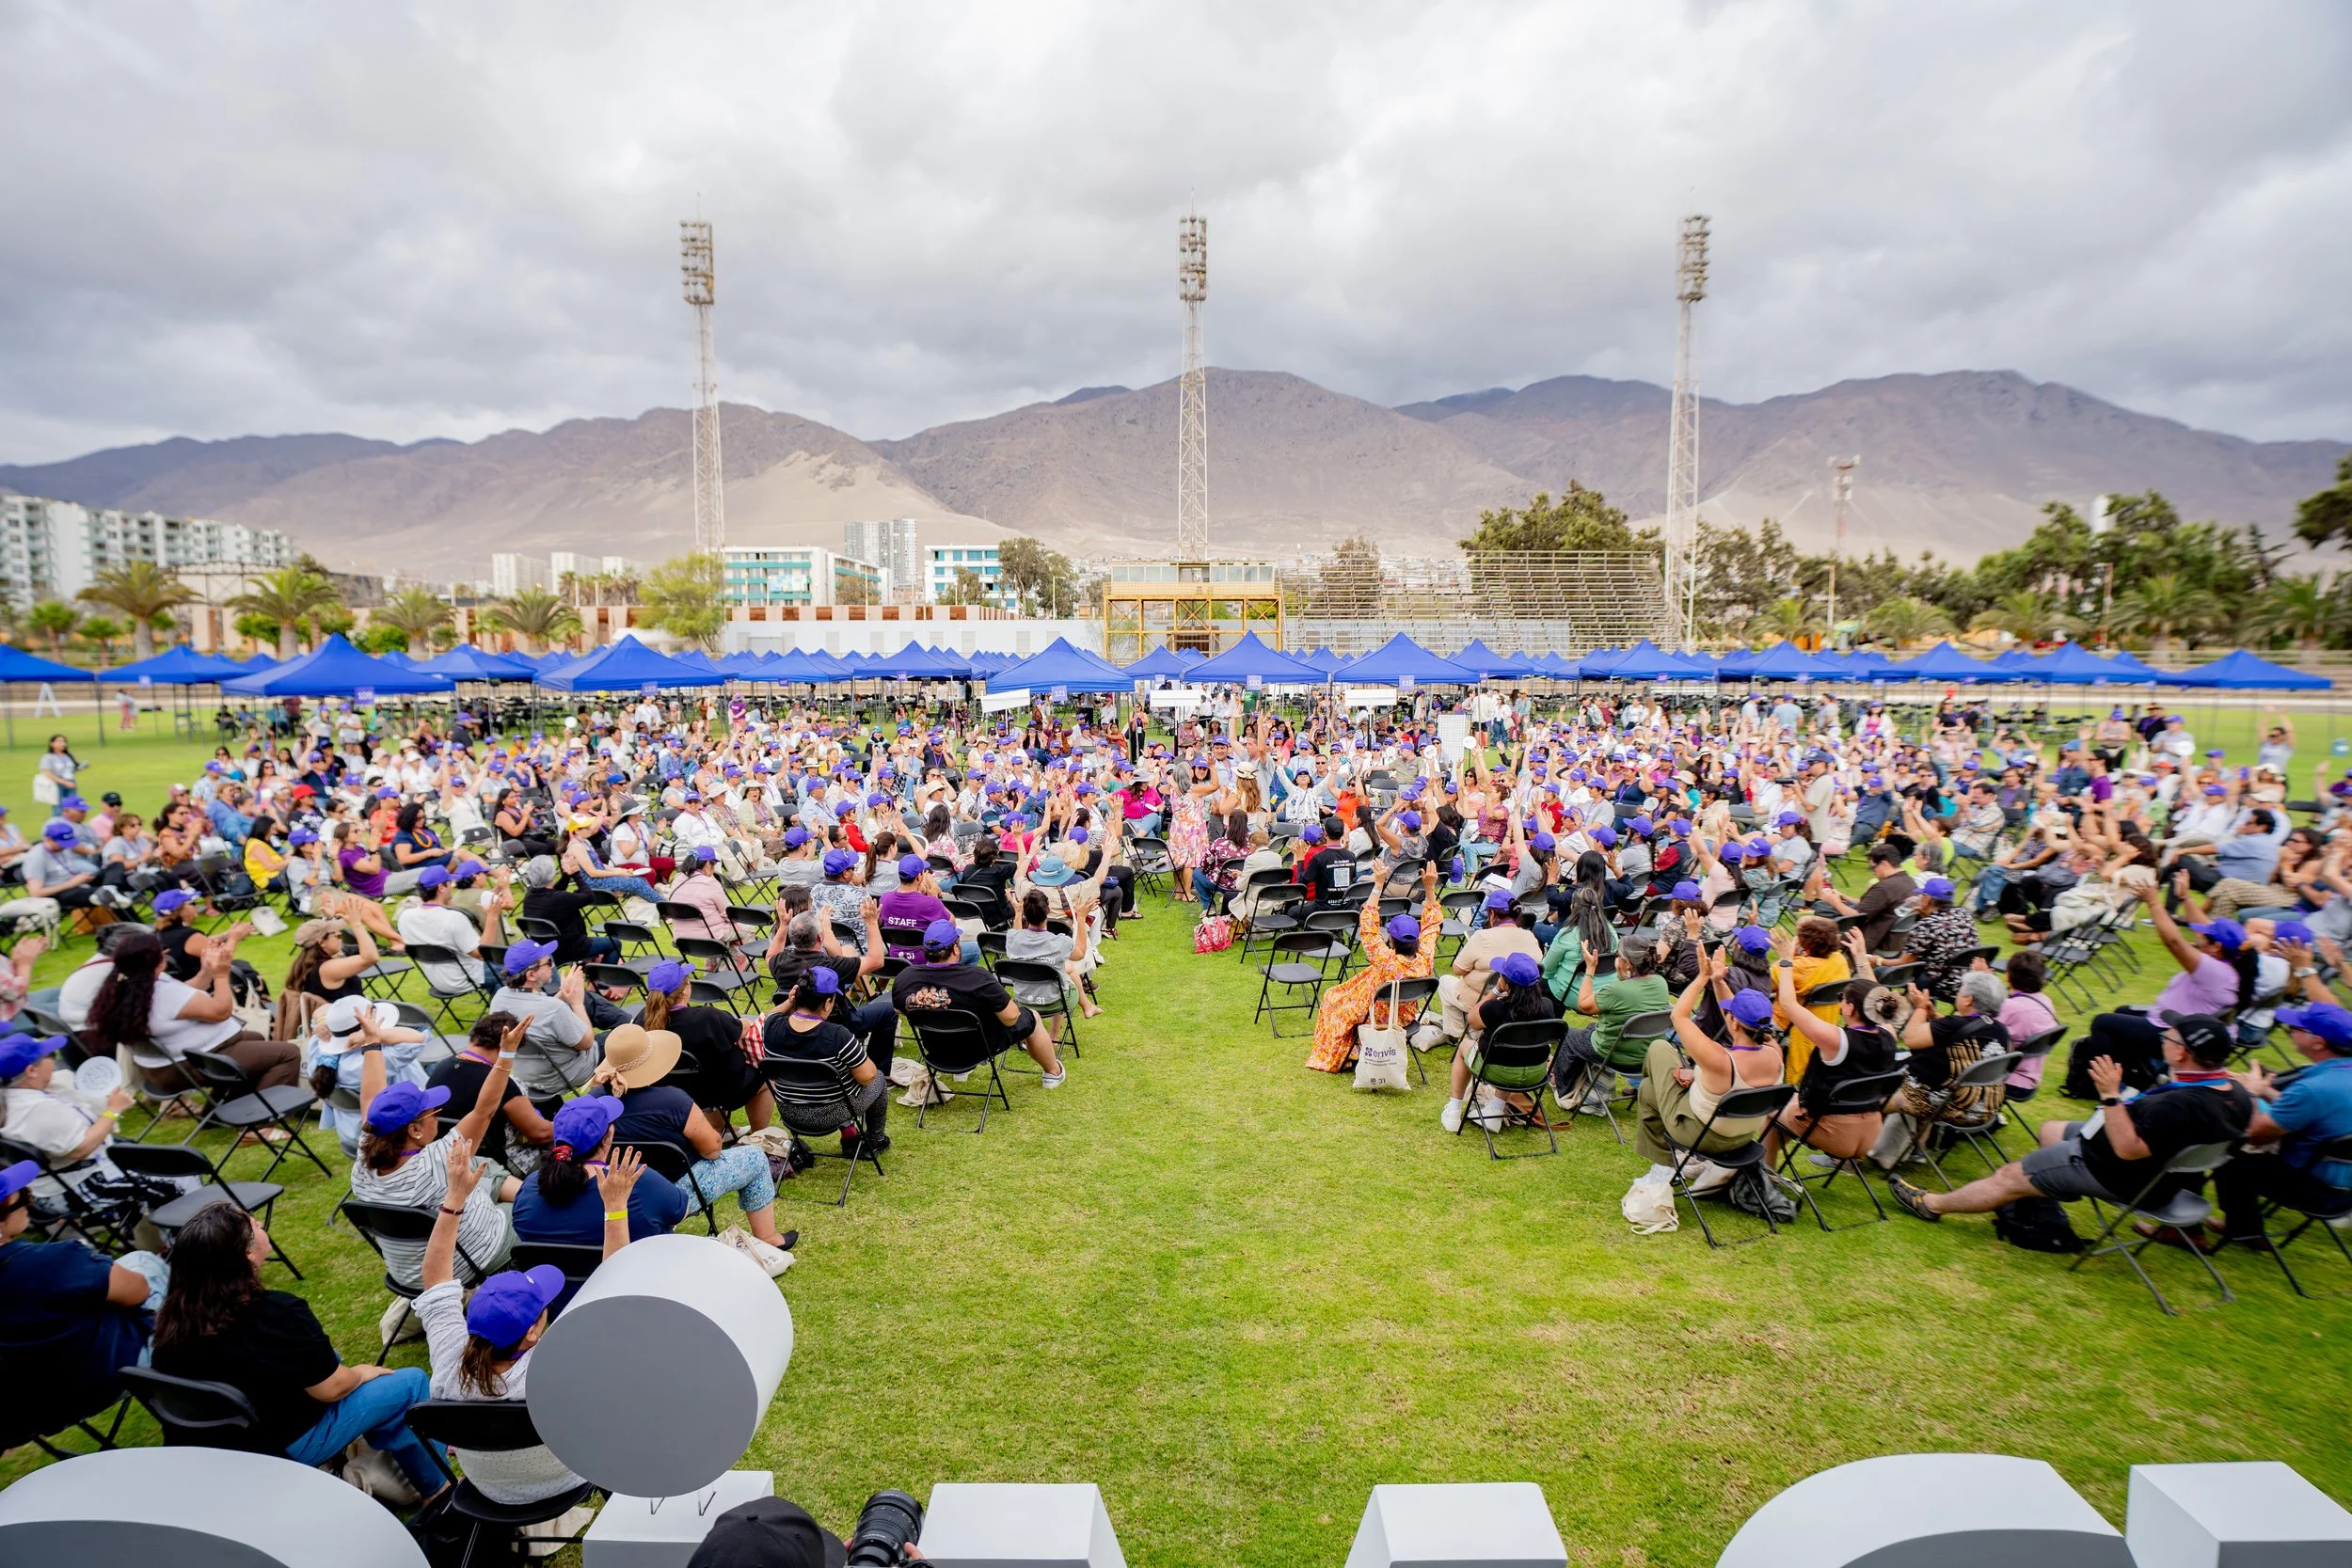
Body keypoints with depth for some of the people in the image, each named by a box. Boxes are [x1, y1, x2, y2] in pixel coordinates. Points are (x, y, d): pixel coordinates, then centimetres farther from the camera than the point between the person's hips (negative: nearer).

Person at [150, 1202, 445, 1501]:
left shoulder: (175, 1314, -12)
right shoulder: (277, 1314, -32)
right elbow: (332, 1388, -20)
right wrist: (363, 1373, 2)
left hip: (216, 1441, 8)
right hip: (286, 1446, -7)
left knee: (323, 1359, 27)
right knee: (413, 1382, 5)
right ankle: (436, 1489, 22)